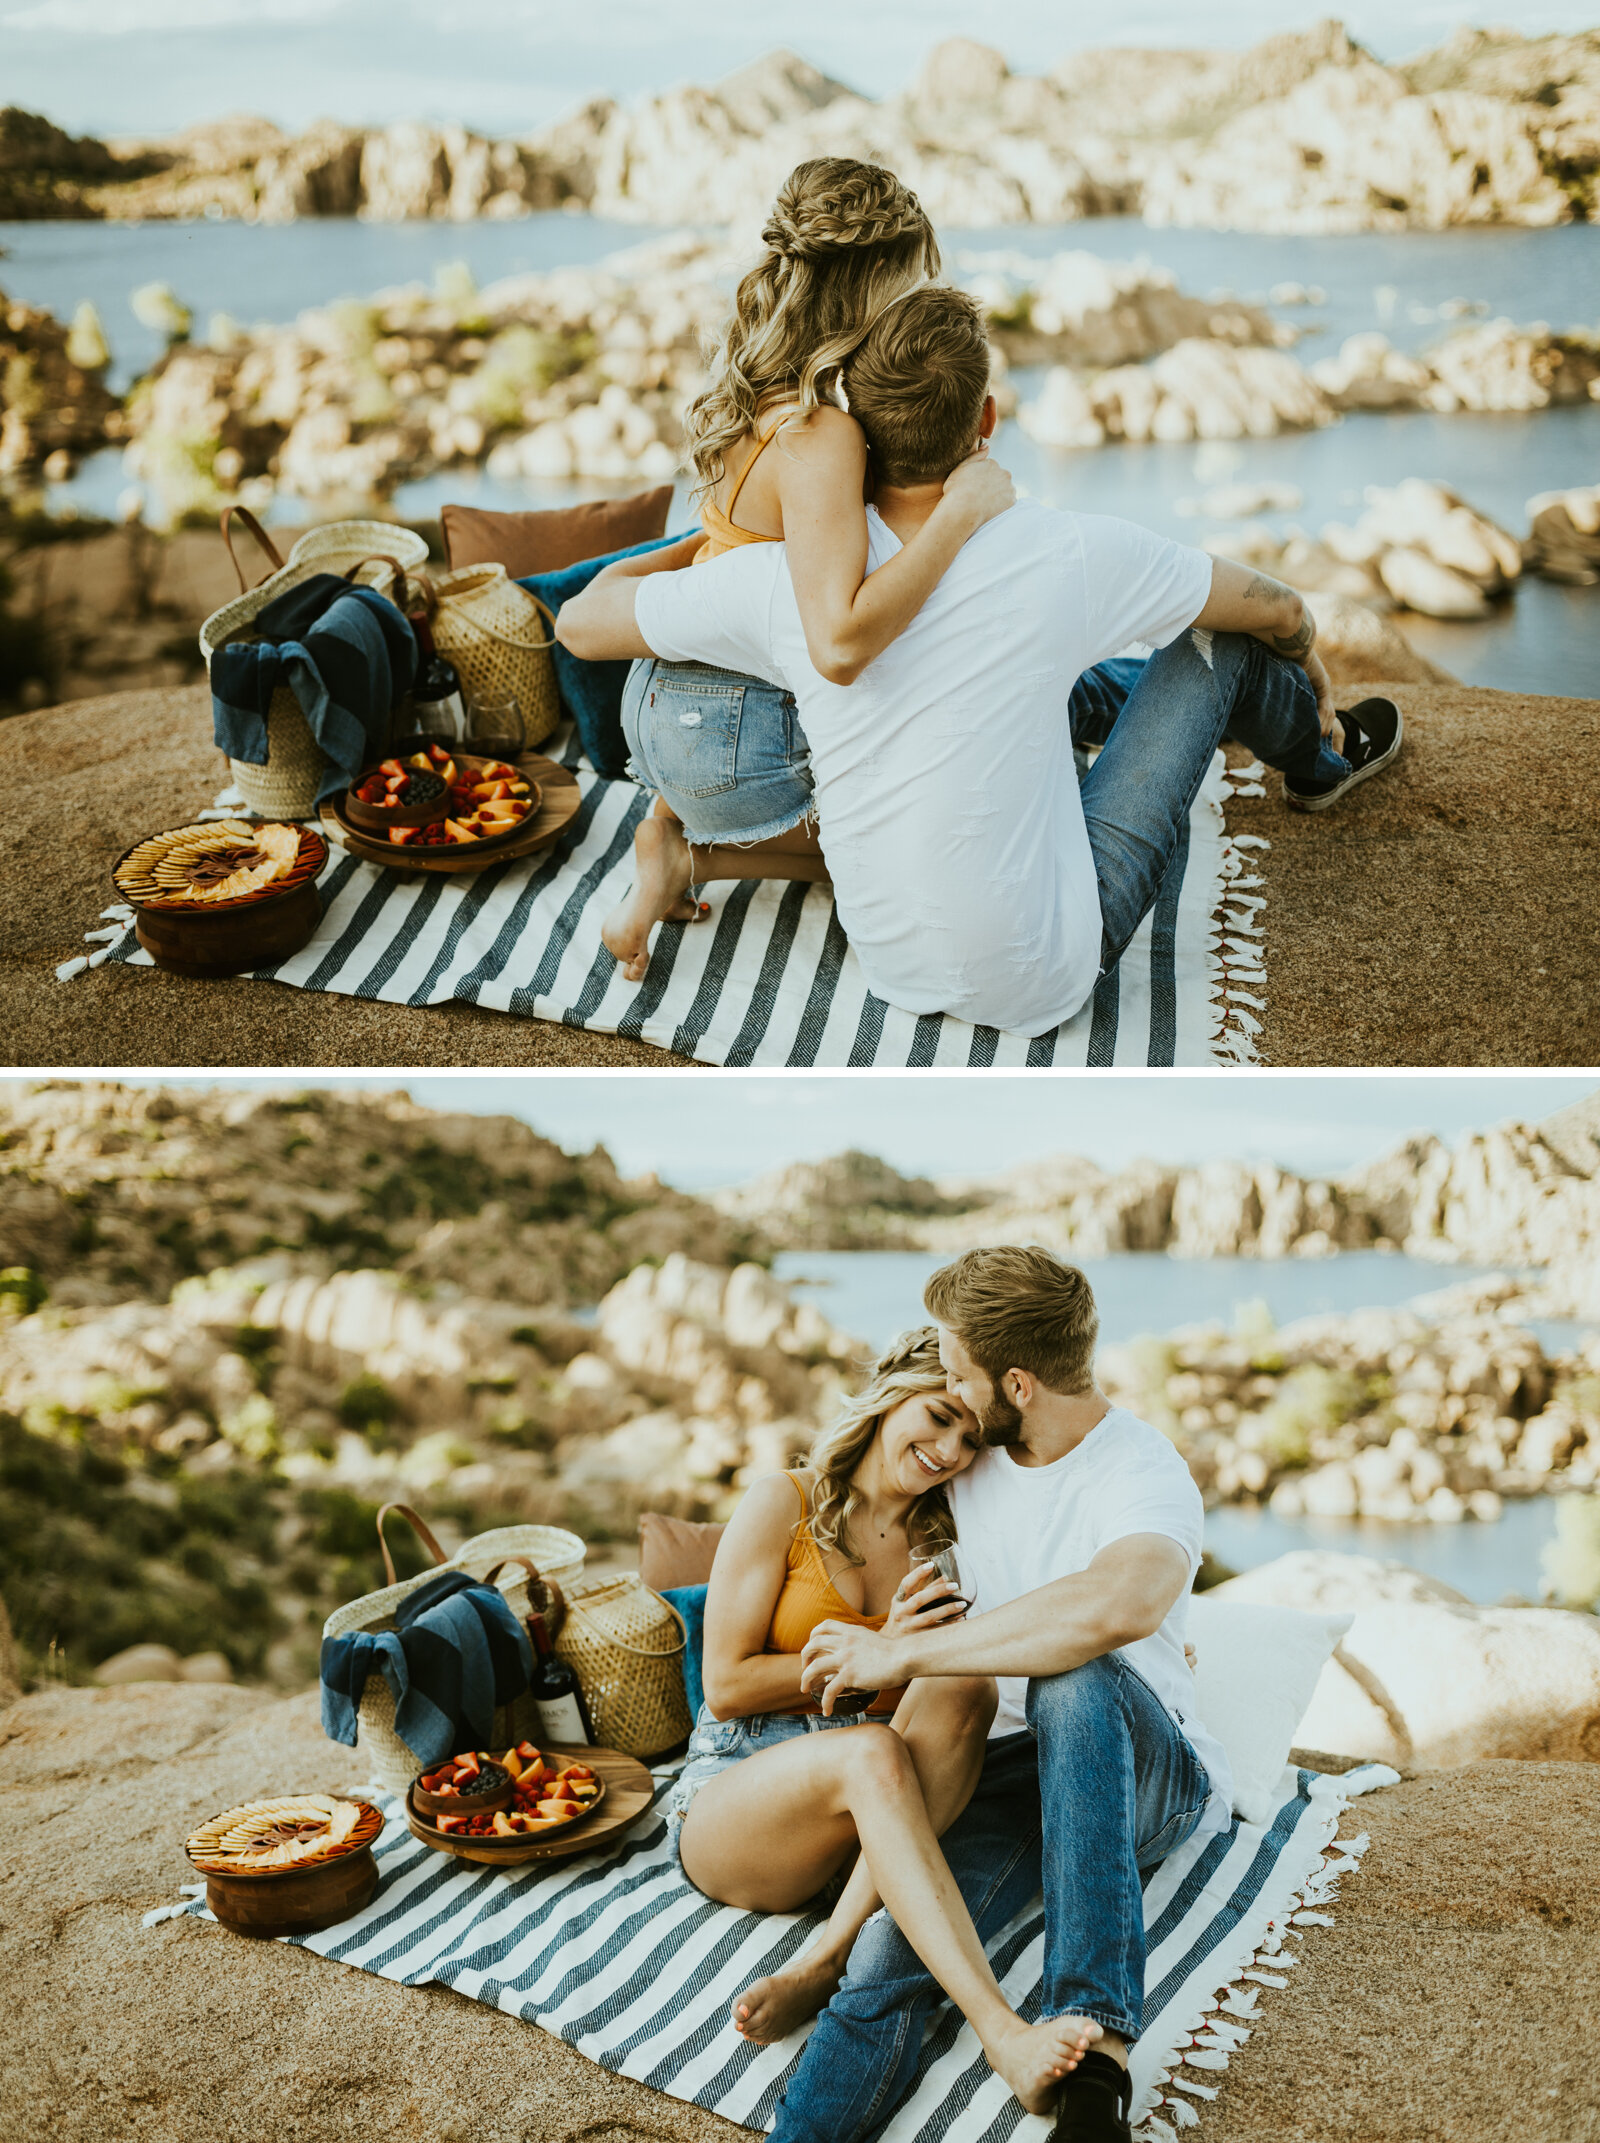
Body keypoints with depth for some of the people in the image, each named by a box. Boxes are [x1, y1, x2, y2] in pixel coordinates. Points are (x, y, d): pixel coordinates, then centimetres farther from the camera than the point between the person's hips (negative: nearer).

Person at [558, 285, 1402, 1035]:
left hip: (893, 967, 4)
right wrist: (1310, 670, 21)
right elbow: (1280, 611, -3)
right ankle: (1319, 754, 44)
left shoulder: (786, 582, -18)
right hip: (1041, 980, -4)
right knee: (1219, 637, 9)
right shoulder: (1068, 557, -22)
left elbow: (580, 624, -3)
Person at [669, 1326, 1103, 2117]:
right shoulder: (787, 1503, -3)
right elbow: (726, 1686, -6)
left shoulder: (944, 1539, 11)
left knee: (963, 1689, -29)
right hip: (732, 1793, -4)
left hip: (863, 1814, 4)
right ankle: (1002, 2033, -49)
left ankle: (826, 1963, -36)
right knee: (872, 1751, -38)